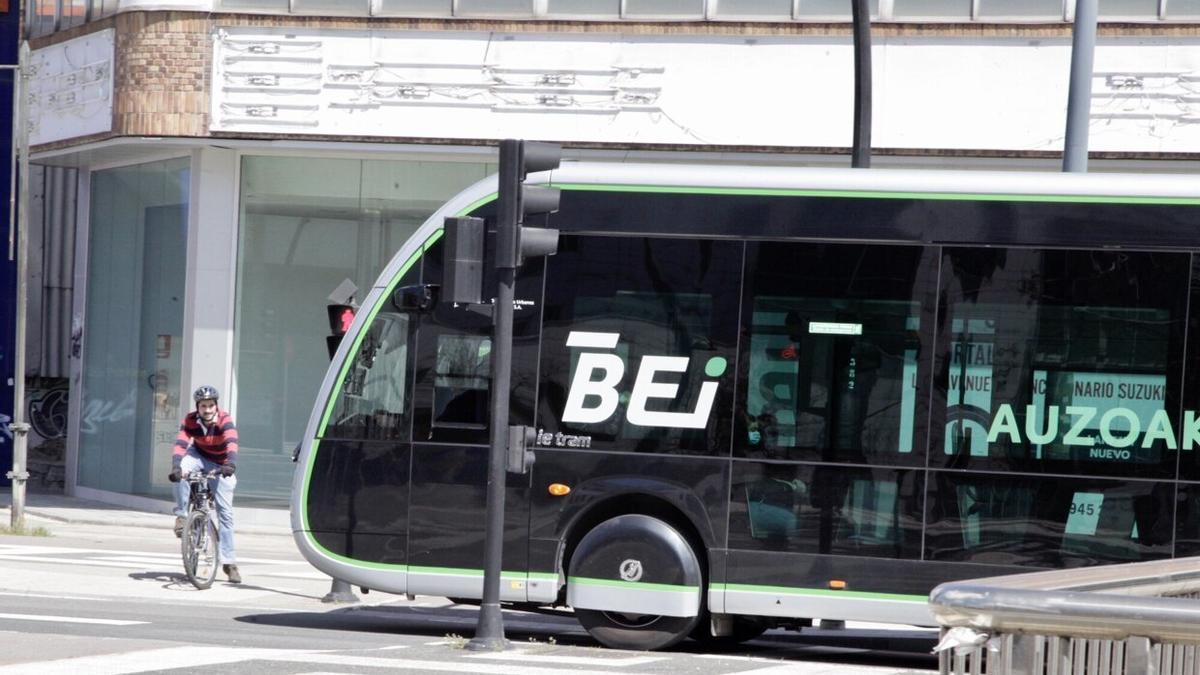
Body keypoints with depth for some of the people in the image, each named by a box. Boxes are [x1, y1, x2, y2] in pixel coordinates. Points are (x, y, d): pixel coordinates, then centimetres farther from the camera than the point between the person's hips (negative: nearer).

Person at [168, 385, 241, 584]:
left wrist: (230, 464, -60)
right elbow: (180, 444, -30)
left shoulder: (225, 420, -26)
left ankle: (229, 562, 1)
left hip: (220, 466, -1)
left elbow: (231, 443, -41)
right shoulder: (189, 421, -20)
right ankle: (181, 516, -21)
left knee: (225, 511, -5)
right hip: (199, 457, 1)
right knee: (182, 468, -35)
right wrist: (176, 466, -49)